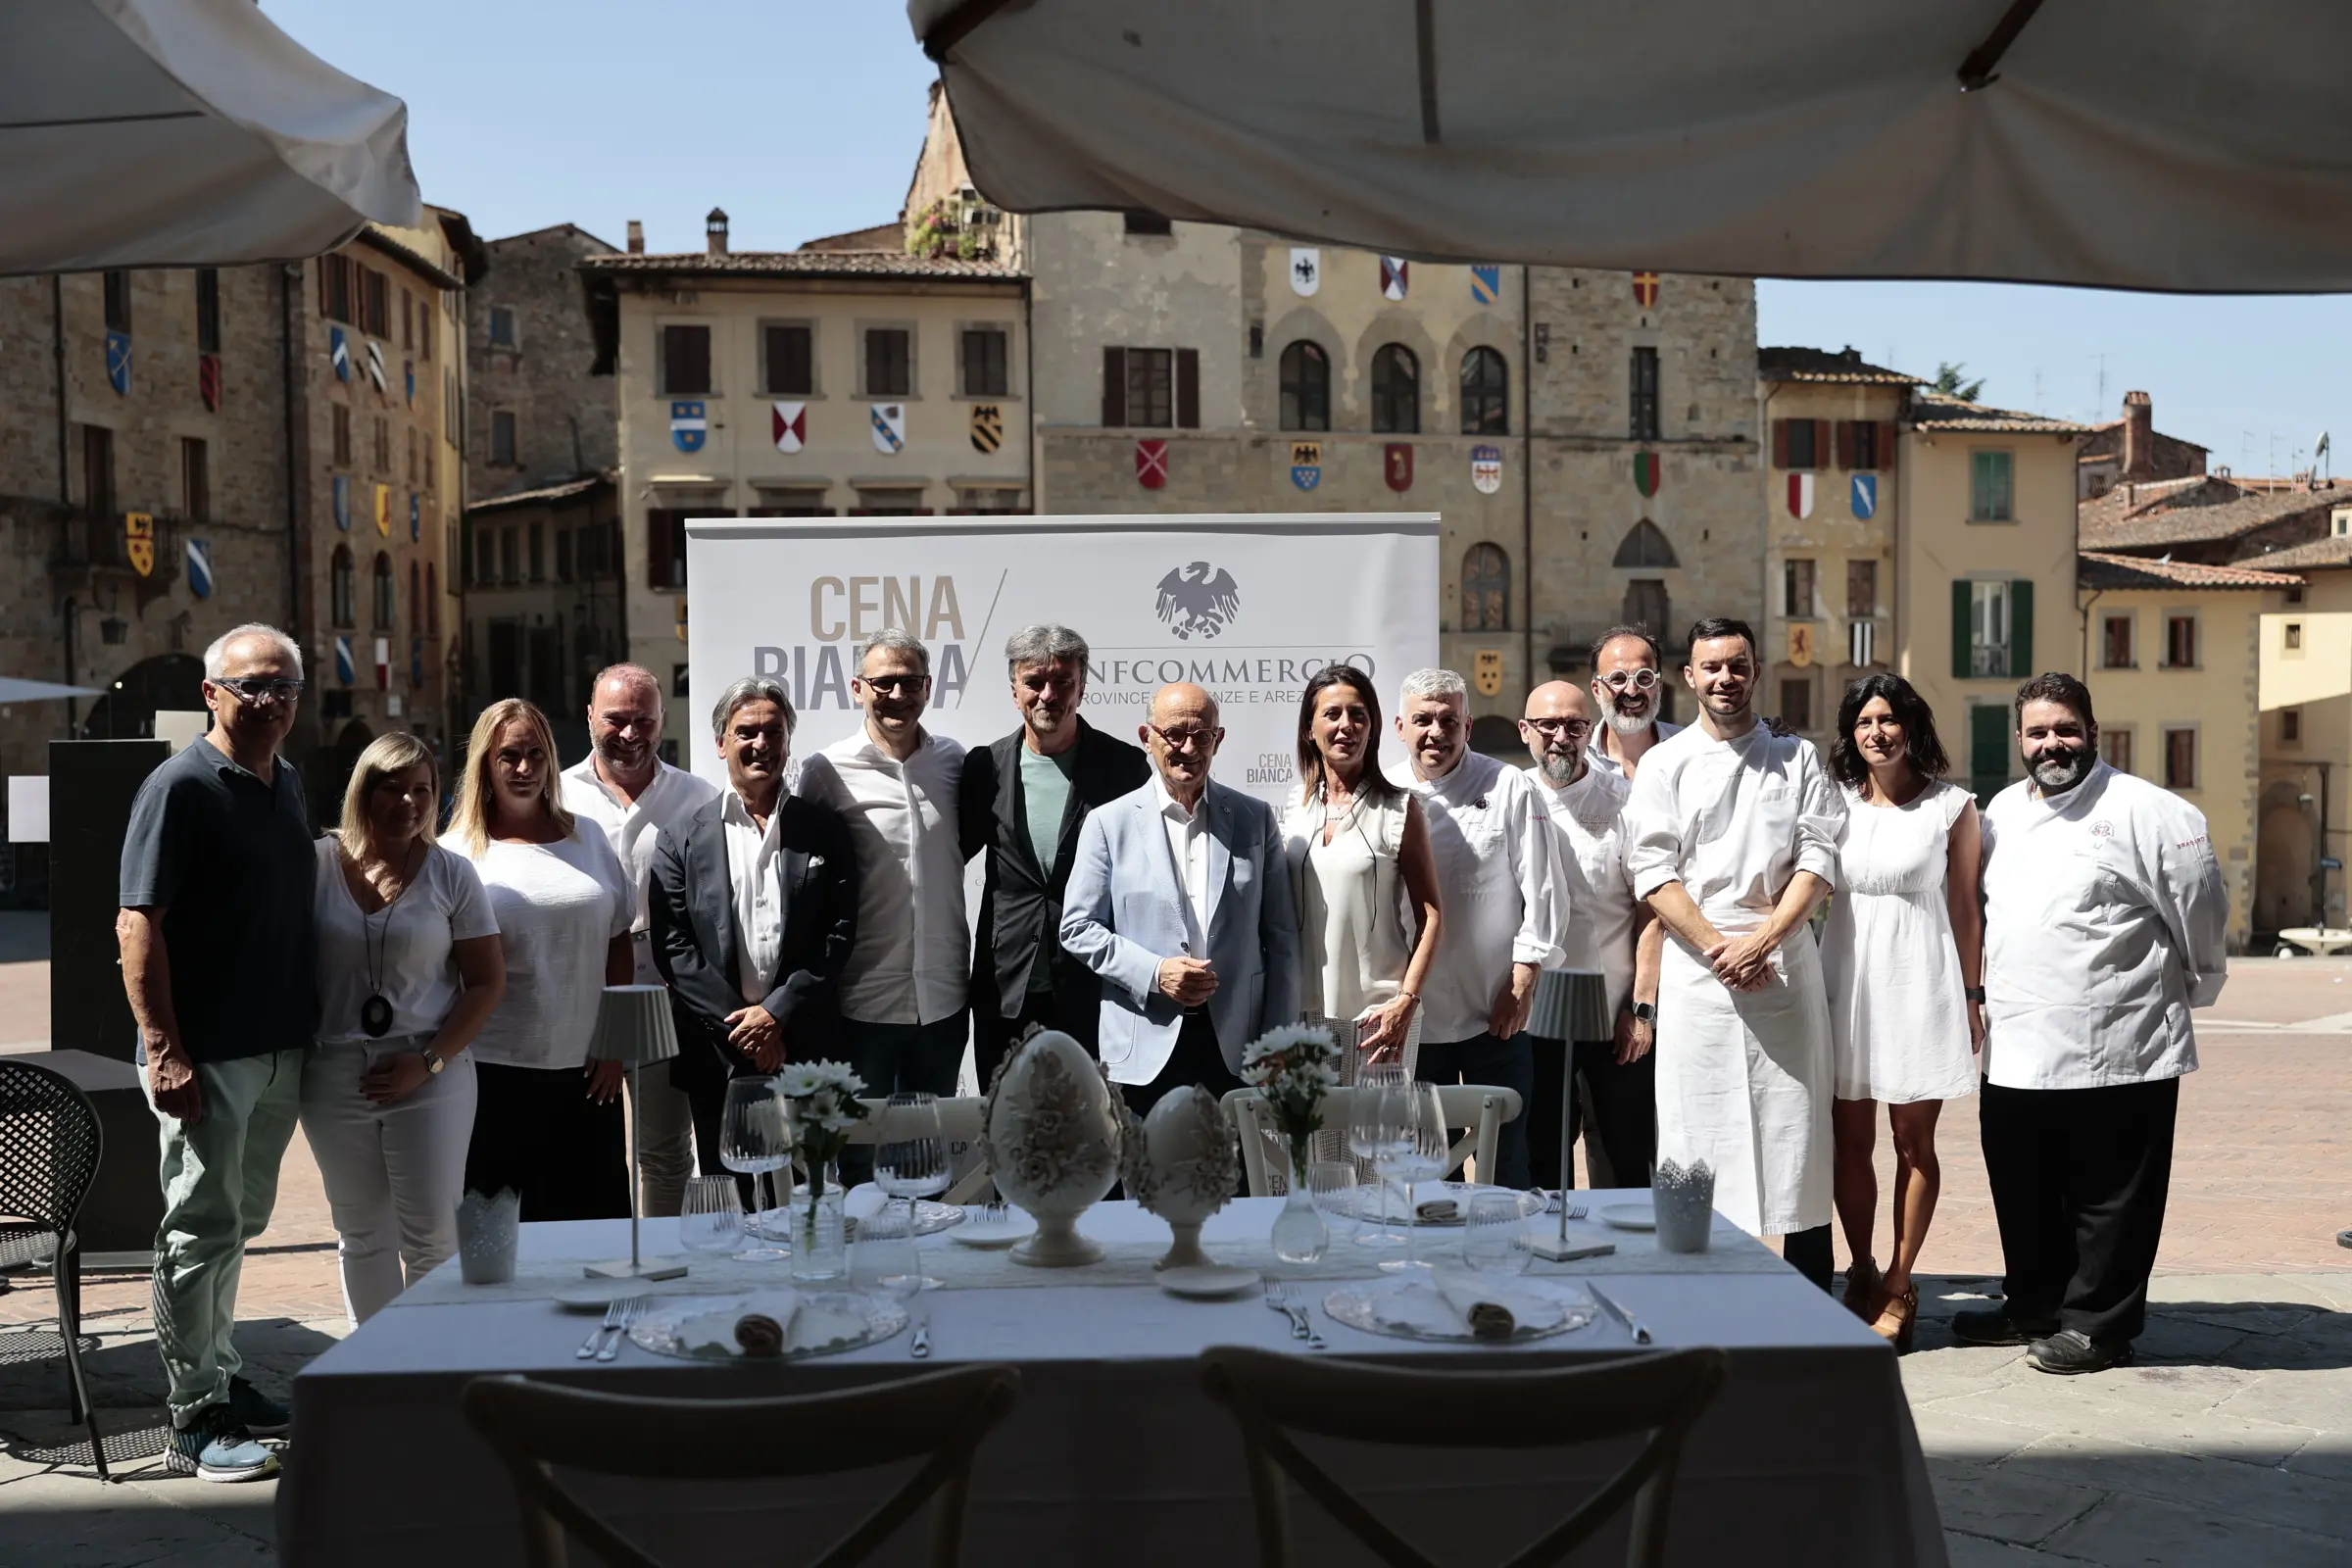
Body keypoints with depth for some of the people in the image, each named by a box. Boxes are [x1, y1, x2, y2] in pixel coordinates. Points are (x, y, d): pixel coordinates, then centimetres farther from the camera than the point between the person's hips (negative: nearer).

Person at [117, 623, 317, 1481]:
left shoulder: (288, 783, 12)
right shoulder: (182, 786, -12)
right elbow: (138, 923, -17)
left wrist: (313, 1029, 17)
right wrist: (163, 1049, -22)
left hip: (281, 1050, 8)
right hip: (206, 1056, -8)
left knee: (240, 1222, 18)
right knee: (202, 1229, 0)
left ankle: (220, 1378, 31)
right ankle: (195, 1420, 9)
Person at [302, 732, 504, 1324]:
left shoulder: (451, 874, -1)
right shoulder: (319, 863, -1)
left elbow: (487, 981, 1)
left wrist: (428, 1062, -8)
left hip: (431, 1077, -1)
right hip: (335, 1075, 1)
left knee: (433, 1235, 1)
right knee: (361, 1236, 12)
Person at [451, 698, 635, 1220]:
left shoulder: (588, 840, 10)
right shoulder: (459, 853, 1)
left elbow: (619, 946, 11)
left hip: (584, 1072, 3)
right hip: (495, 1074, -2)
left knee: (596, 1220, 7)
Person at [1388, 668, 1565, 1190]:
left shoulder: (1508, 788, -2)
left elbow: (1544, 894, -1)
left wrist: (1521, 990, -5)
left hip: (1495, 1014, -2)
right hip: (1412, 1018, 2)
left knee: (1505, 1160, 6)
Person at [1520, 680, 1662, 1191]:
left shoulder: (1627, 802, -1)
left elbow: (1651, 912, -2)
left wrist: (1642, 1008, -7)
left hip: (1618, 1019, -1)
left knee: (1628, 1165, 5)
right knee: (1537, 1170, 9)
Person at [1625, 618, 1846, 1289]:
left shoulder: (1799, 759, 11)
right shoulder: (1664, 763, 9)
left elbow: (1818, 858, 2)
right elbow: (1652, 870, 0)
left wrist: (1765, 938, -11)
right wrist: (1717, 945, -10)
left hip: (1785, 964, 1)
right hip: (1696, 971, 0)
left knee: (1796, 1121, 0)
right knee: (1699, 1128, 0)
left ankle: (1812, 1295, 7)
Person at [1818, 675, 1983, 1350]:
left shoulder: (1952, 808, 2)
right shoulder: (1835, 804, 9)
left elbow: (1965, 909, 3)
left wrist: (1970, 998, 0)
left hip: (1920, 982, -2)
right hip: (1846, 981, 3)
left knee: (1913, 1141, 3)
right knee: (1850, 1141, 5)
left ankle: (1898, 1287, 12)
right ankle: (1861, 1273, 20)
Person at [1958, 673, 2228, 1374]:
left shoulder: (2147, 812, -9)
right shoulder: (2002, 811, 12)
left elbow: (2201, 910, -7)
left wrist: (2191, 989, 5)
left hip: (2116, 1051, -7)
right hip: (2015, 1051, 7)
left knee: (2108, 1197, 3)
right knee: (2024, 1192, 17)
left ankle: (2097, 1324, 16)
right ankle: (2033, 1306, 33)